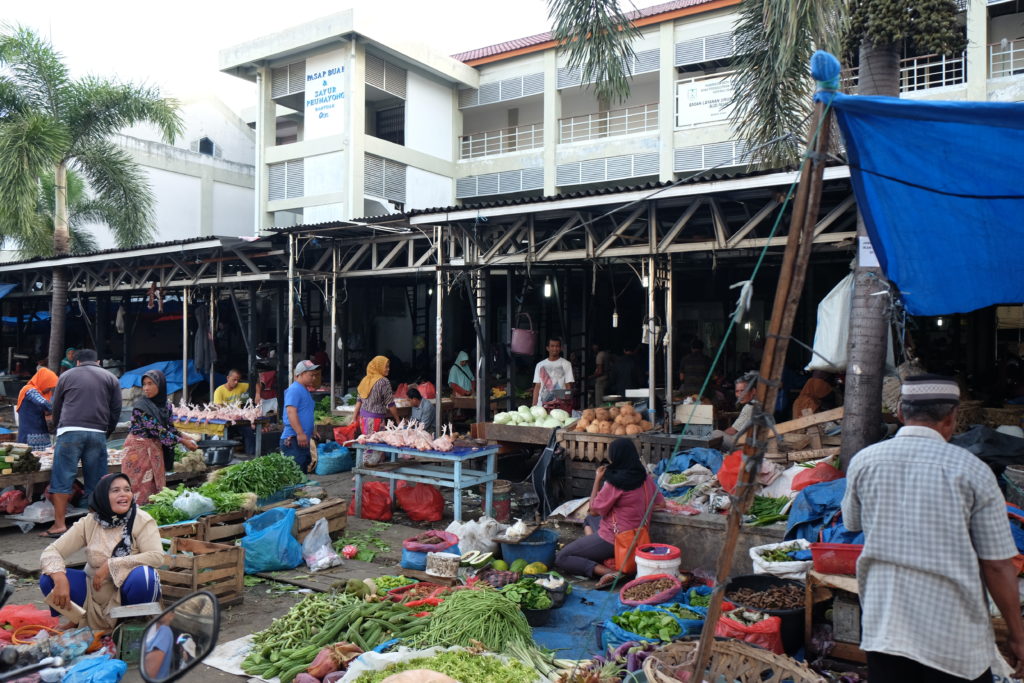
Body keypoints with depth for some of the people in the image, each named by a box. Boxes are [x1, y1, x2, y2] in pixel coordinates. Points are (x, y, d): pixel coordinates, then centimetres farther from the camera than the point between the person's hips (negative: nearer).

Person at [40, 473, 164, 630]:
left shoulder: (141, 520, -12)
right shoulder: (88, 523, -4)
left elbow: (157, 556, -24)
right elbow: (51, 552, -8)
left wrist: (111, 565, -26)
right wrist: (60, 579, -28)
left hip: (128, 590, -3)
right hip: (95, 594, 3)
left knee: (143, 575, -35)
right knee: (49, 580, -16)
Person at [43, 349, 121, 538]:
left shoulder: (66, 376, 15)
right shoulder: (110, 378, 15)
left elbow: (56, 408, 19)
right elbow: (116, 411, 10)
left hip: (70, 430, -1)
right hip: (98, 433, 1)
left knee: (62, 479, 1)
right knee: (95, 482, 6)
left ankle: (59, 524, -1)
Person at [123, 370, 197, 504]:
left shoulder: (165, 405, 1)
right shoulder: (141, 406, -19)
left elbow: (170, 427, 10)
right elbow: (158, 430, -21)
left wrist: (186, 438, -4)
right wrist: (183, 442, -18)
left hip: (156, 448, 6)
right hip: (139, 448, -6)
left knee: (156, 485, 9)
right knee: (140, 487, -1)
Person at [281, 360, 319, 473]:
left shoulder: (305, 390, 18)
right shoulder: (294, 389, -13)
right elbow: (291, 412, -23)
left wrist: (310, 433, 28)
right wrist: (300, 433, -28)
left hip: (303, 439, 10)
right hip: (293, 439, -10)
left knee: (303, 471, 15)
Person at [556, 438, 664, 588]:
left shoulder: (615, 482, -23)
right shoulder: (645, 477, 0)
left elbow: (594, 510, -12)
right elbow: (661, 503, 12)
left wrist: (597, 480, -4)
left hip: (613, 540, -9)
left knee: (561, 558, -1)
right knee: (589, 520, 33)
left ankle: (609, 572, -16)